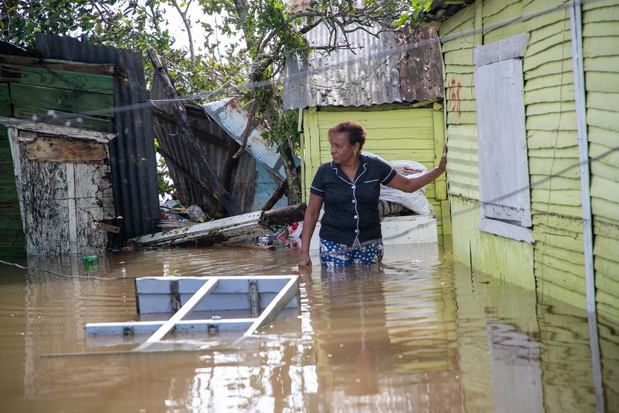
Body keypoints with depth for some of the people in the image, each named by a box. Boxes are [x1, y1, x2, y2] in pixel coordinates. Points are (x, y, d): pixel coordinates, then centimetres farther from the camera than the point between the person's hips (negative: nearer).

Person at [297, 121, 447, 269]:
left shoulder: (375, 167, -2)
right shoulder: (325, 172, -3)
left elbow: (408, 185, 10)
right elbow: (311, 213, 2)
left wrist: (439, 170, -1)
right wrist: (304, 252, -3)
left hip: (369, 244, 1)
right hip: (334, 245, -1)